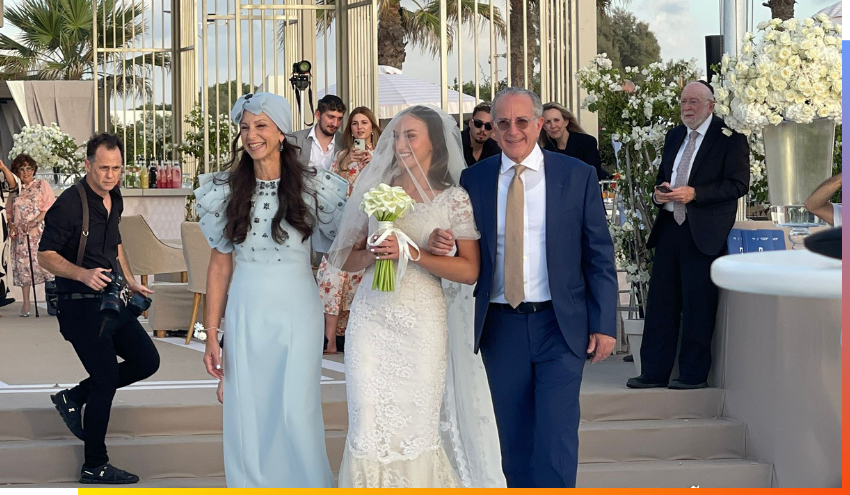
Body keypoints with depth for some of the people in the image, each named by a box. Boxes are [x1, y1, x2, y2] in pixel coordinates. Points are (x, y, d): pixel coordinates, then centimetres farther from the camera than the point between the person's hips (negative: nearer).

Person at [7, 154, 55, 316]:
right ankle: (26, 303, 3)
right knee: (23, 265, 0)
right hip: (20, 235, 4)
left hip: (39, 231, -4)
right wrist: (11, 225, 2)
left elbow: (49, 207, -5)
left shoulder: (42, 184, 4)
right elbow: (9, 212, 22)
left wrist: (35, 223, -16)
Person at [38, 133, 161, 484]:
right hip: (80, 306, -8)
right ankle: (94, 467, 8)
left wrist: (129, 281, 17)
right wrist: (84, 274, -30)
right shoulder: (70, 204, -18)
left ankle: (73, 398, 21)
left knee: (147, 361, 9)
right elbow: (46, 256, -16)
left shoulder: (114, 199, 8)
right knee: (106, 379, -6)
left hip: (111, 300, 8)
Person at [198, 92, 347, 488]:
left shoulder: (313, 187, -3)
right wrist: (211, 334, 1)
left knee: (297, 413, -2)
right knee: (247, 413, 5)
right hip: (245, 313, 2)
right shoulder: (226, 190, 3)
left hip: (297, 310, -2)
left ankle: (305, 484, 16)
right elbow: (220, 263, 4)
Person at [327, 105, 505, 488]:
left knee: (415, 426, 1)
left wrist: (412, 253, -15)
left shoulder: (454, 199, 0)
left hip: (421, 323, -3)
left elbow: (469, 270, -5)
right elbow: (347, 259, 14)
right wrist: (373, 254, -8)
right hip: (371, 319, 3)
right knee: (369, 424, 0)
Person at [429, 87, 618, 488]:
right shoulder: (473, 179, 5)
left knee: (556, 436, -7)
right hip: (500, 326, 2)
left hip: (559, 325, -2)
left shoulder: (577, 175, 0)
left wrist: (604, 323, -4)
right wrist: (440, 242, -14)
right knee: (514, 438, 9)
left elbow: (599, 255, 1)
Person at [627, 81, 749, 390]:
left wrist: (694, 194, -18)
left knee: (698, 306, -1)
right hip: (669, 227, 7)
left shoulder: (729, 137, -4)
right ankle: (654, 372, 10)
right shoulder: (674, 137, 17)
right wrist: (658, 193, 3)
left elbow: (738, 184, -11)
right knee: (660, 301, 5)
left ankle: (694, 374, 8)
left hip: (703, 233, -7)